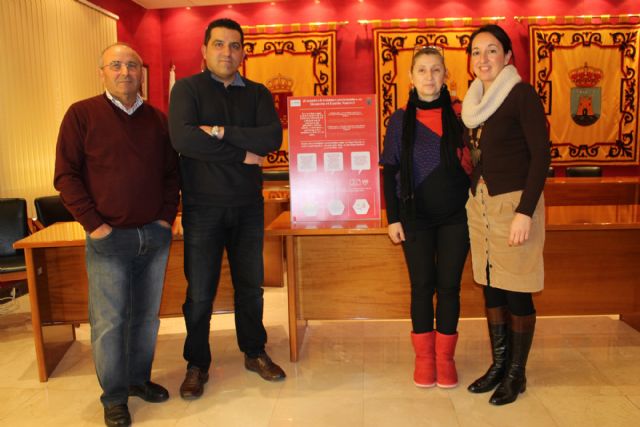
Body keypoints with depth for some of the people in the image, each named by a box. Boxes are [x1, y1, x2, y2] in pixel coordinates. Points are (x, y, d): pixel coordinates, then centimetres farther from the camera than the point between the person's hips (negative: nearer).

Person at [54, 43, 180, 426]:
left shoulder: (158, 119, 9)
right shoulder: (82, 115, -2)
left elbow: (172, 172, 14)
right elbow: (66, 175, -5)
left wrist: (167, 216, 3)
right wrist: (93, 224, -11)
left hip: (155, 235, 4)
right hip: (109, 237, -3)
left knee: (147, 315, 13)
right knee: (109, 321, 2)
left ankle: (139, 378, 31)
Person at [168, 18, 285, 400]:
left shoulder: (257, 93, 6)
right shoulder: (188, 88, -3)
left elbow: (273, 138, -12)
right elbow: (182, 138, -21)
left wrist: (222, 131, -19)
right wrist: (242, 154, -16)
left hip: (248, 206, 3)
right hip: (202, 207, -3)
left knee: (250, 286, 14)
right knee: (200, 292, 6)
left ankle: (255, 353, 32)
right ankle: (197, 364, 25)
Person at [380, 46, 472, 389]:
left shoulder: (458, 117, 3)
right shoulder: (401, 120, 2)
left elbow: (471, 165, 6)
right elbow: (389, 171, 2)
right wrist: (393, 218, -3)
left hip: (455, 217, 1)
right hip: (416, 217, 0)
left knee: (449, 286, 5)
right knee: (422, 286, 5)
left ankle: (445, 357, 20)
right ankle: (424, 357, 19)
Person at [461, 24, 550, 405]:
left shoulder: (522, 94, -8)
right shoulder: (476, 100, 12)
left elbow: (541, 154, -13)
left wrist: (525, 212, -19)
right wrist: (474, 195, 9)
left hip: (514, 202, -7)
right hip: (479, 203, 7)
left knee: (516, 291, 2)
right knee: (491, 287, 13)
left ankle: (517, 374, 19)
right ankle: (499, 365, 28)